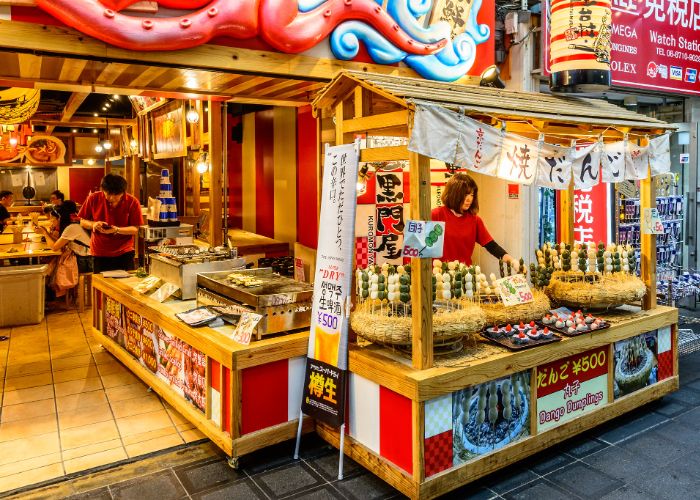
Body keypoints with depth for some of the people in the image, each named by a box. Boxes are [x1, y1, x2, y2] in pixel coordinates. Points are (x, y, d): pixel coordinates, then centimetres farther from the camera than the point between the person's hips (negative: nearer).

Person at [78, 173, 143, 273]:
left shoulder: (132, 202, -9)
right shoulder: (94, 199, -3)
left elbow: (135, 229, -8)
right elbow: (82, 222, 6)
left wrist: (117, 230, -23)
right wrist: (93, 224, -15)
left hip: (124, 254, -1)